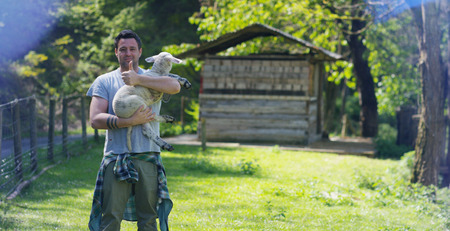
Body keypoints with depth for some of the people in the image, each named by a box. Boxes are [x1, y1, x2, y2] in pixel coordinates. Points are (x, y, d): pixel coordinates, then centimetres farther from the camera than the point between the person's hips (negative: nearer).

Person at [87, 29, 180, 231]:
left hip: (147, 158, 1)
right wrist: (130, 121, -14)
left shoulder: (151, 78, 13)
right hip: (115, 159, -1)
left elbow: (174, 86, -11)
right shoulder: (104, 81, 10)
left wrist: (138, 79, -15)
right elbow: (95, 119, -3)